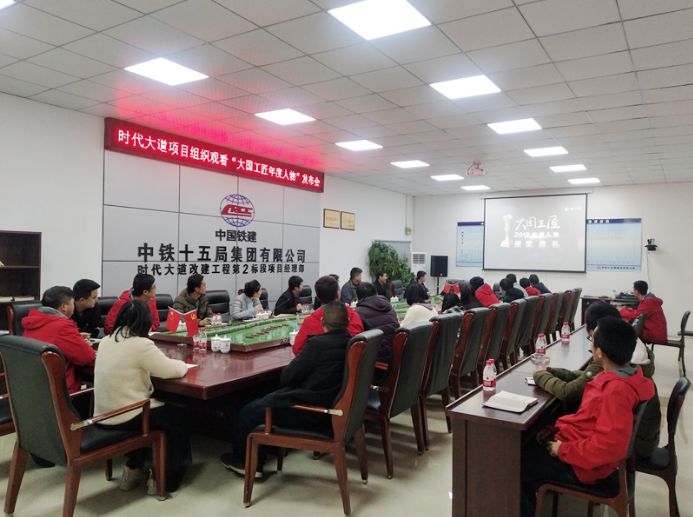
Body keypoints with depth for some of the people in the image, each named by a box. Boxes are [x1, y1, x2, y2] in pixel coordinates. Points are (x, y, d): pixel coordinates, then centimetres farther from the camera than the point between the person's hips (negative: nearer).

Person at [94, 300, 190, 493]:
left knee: (163, 411, 29)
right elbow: (173, 371, -14)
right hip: (125, 417, -8)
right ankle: (165, 479, 19)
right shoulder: (141, 344, -20)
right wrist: (182, 364, 7)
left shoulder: (106, 341, 4)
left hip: (103, 416, 8)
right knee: (178, 418, 12)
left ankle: (134, 469, 32)